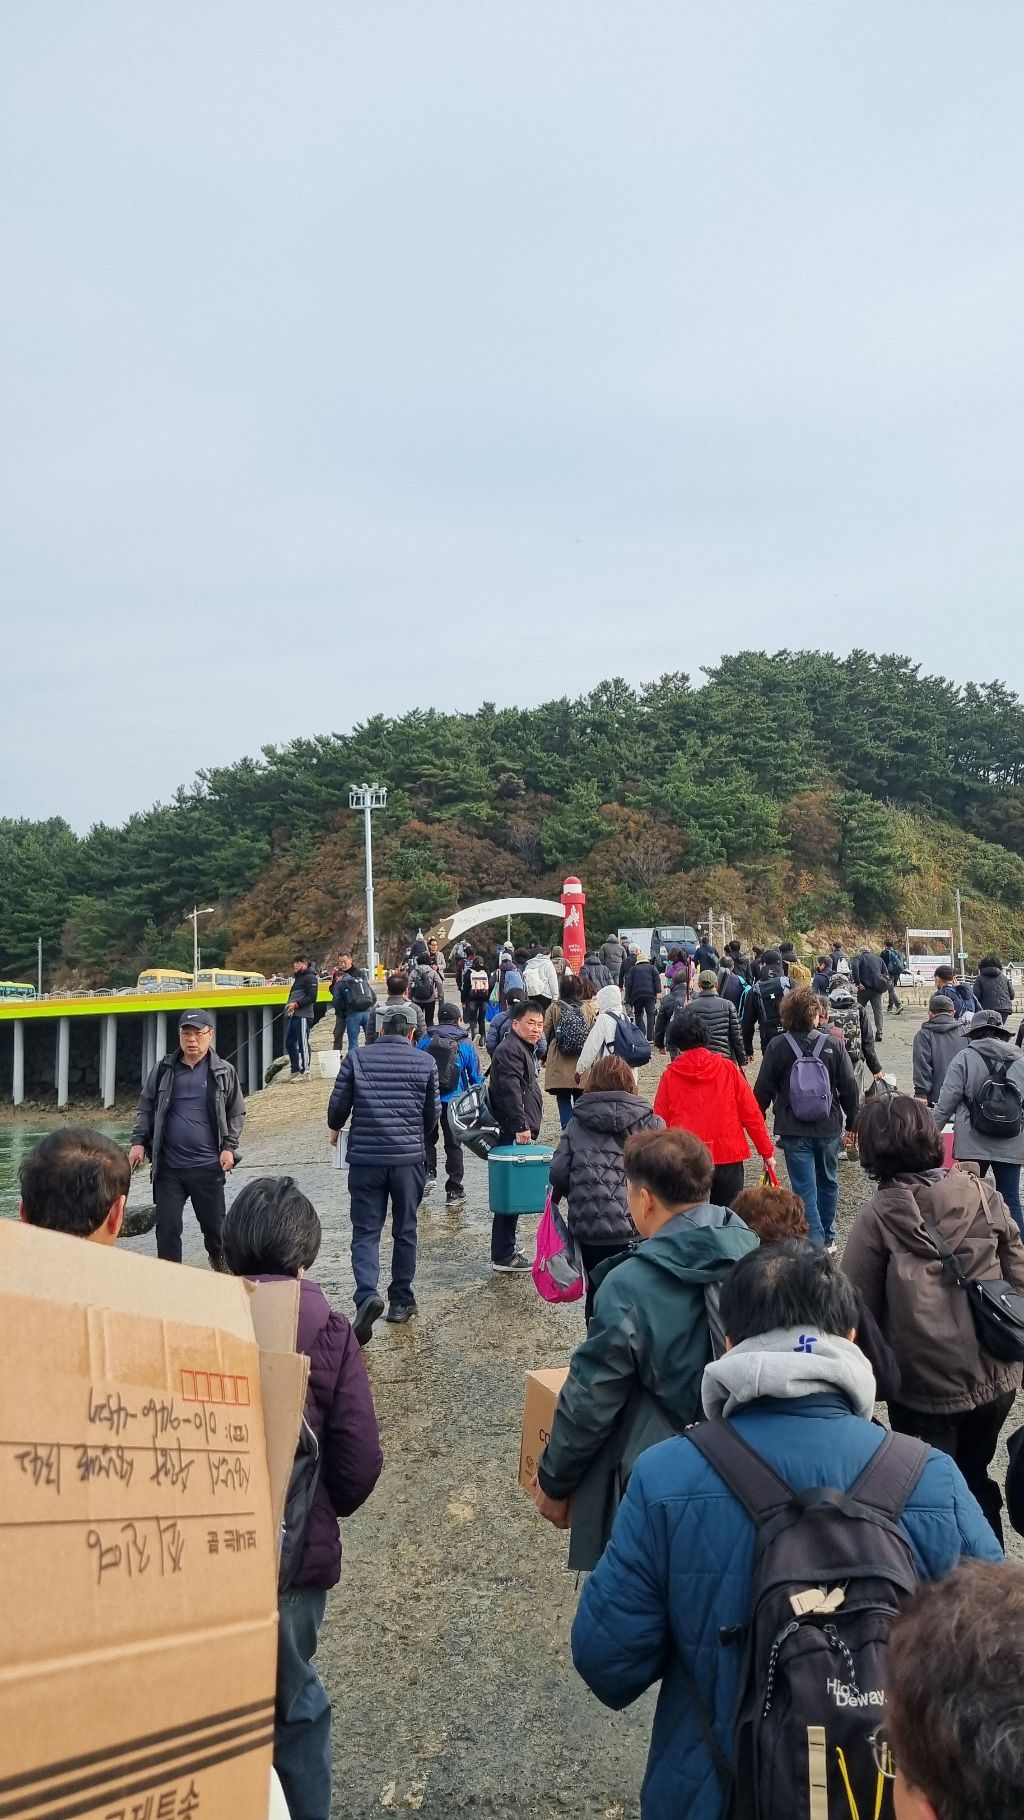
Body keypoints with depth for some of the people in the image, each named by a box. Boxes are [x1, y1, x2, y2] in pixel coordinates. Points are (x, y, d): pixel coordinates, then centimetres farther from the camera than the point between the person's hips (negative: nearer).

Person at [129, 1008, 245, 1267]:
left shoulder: (224, 1072, 1)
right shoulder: (163, 1070, 5)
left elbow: (237, 1113, 5)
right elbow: (145, 1108, 12)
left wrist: (229, 1147, -4)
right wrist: (139, 1141, 2)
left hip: (209, 1166, -1)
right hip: (168, 1167, 1)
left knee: (214, 1224, 11)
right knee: (167, 1227, 0)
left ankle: (222, 1264, 39)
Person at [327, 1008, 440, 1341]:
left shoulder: (357, 1059, -1)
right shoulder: (426, 1063, 2)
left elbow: (338, 1105, -1)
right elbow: (433, 1112, 8)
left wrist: (336, 1129, 21)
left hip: (364, 1157, -1)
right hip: (409, 1157, 1)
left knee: (365, 1232, 5)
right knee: (405, 1231, 15)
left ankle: (367, 1295, -15)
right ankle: (401, 1301, 22)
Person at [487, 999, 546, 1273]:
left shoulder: (526, 1049, 21)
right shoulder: (510, 1050, -13)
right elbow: (510, 1091, -24)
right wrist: (521, 1126, -27)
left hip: (521, 1132, 11)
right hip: (513, 1134, -11)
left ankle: (506, 1251, 22)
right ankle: (502, 1256, -3)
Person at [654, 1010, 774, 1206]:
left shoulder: (670, 1076, -3)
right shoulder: (728, 1069, -2)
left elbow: (661, 1123, 0)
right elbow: (751, 1114, -1)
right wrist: (767, 1151, 7)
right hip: (729, 1157, 1)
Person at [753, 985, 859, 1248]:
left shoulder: (777, 1046, -7)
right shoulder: (832, 1045, -4)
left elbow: (763, 1089, -4)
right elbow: (850, 1088, -1)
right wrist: (852, 1123, 11)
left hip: (794, 1130, -2)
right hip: (829, 1128, 2)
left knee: (805, 1187, 1)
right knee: (827, 1181, 20)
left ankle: (815, 1242, -4)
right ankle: (827, 1238, 31)